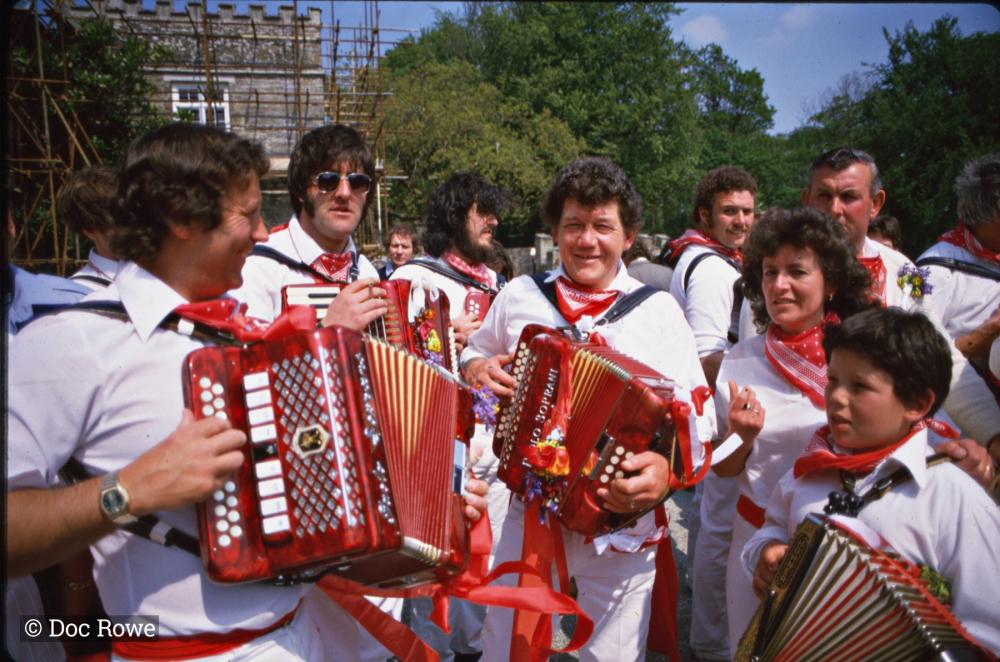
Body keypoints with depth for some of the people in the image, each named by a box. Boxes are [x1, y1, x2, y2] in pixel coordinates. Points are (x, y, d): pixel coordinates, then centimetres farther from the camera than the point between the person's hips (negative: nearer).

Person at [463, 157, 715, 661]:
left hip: (621, 526, -1)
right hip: (529, 516, 2)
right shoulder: (519, 296, 1)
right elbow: (475, 355, 16)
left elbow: (698, 412, -9)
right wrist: (476, 371, -7)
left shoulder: (659, 310, -5)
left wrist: (669, 468, -29)